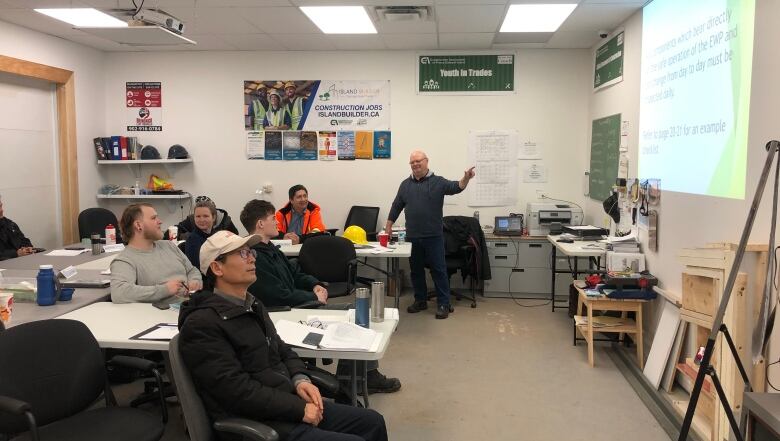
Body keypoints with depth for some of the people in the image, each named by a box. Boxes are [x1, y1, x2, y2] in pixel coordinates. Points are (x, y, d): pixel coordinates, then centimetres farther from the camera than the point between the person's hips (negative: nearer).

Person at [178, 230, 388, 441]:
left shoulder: (253, 306, 13)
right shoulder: (202, 325, -16)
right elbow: (237, 389, -22)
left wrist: (299, 379, -2)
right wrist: (299, 408, -20)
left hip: (289, 403, 9)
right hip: (257, 423, -9)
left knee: (372, 421, 7)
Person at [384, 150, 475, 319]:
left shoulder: (438, 182, -1)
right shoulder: (405, 184, 11)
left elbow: (455, 187, -17)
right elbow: (396, 206, 16)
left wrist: (466, 178, -36)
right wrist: (388, 226, 16)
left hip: (433, 236, -4)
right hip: (412, 236, 4)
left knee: (438, 270, 0)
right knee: (416, 270, 13)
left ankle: (444, 304, 6)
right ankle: (420, 301, 26)